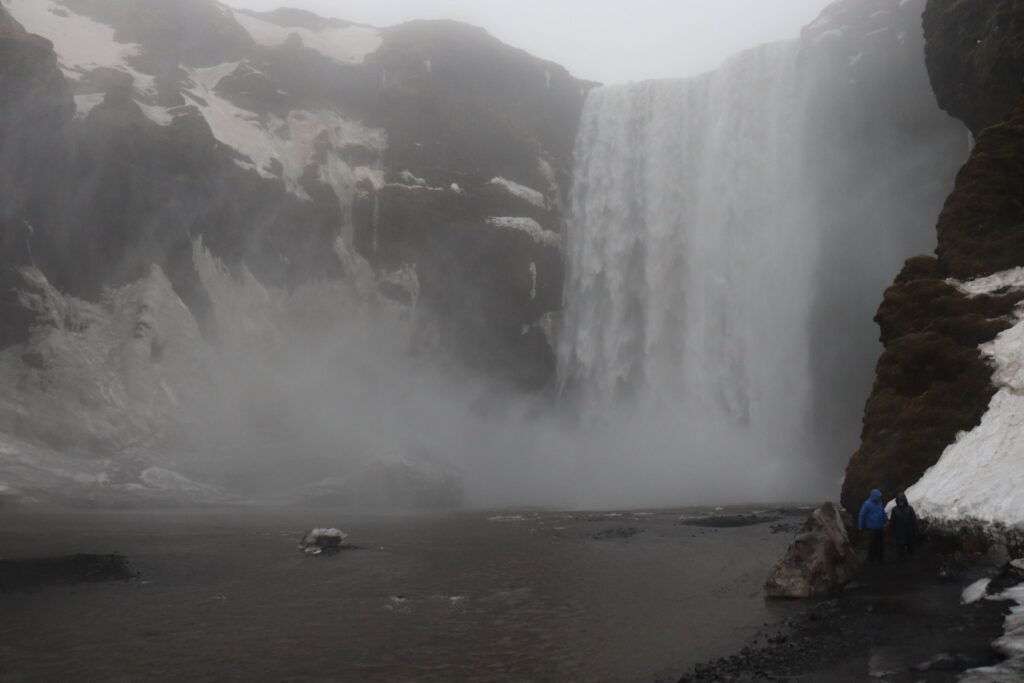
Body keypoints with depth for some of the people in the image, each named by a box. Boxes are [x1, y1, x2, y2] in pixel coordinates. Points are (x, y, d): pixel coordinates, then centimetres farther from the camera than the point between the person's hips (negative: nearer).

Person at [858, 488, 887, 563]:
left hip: (880, 527, 7)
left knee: (881, 543, 15)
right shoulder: (867, 504, -18)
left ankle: (880, 558, 29)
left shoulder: (879, 503, 1)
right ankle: (871, 559, 15)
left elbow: (883, 513, 16)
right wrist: (861, 526, -8)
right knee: (872, 544, 1)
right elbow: (862, 515, -13)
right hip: (872, 528, -7)